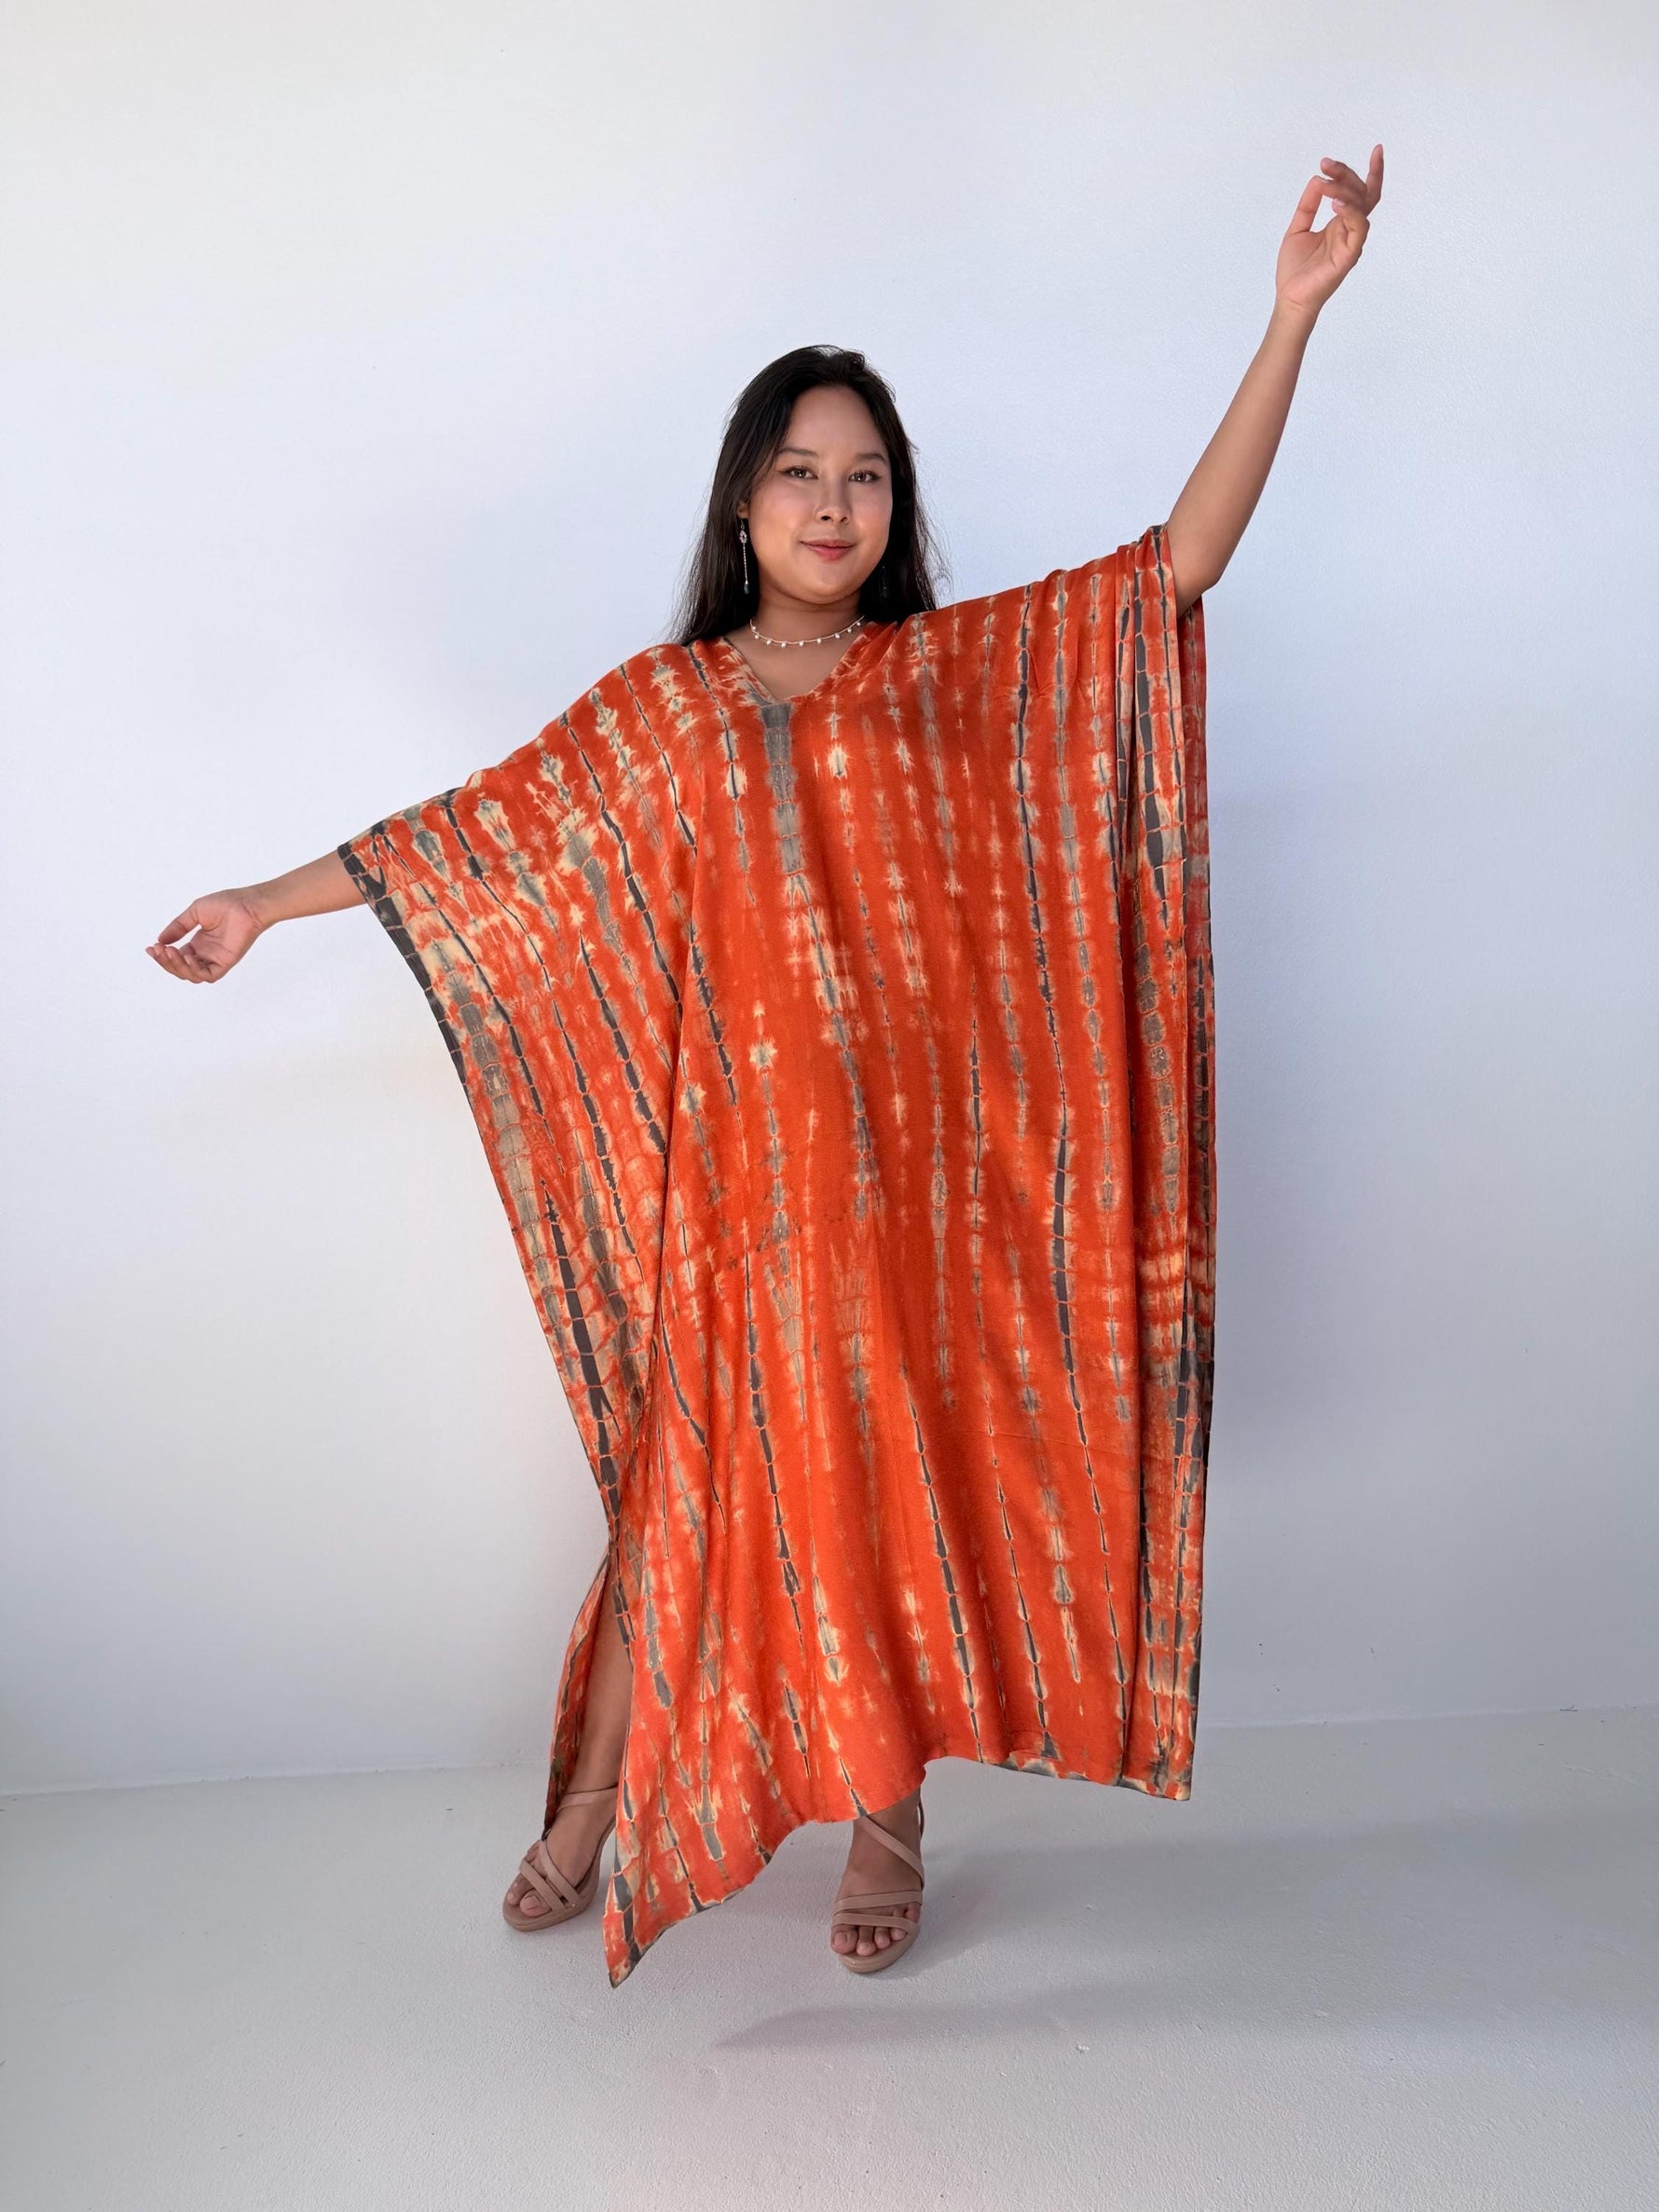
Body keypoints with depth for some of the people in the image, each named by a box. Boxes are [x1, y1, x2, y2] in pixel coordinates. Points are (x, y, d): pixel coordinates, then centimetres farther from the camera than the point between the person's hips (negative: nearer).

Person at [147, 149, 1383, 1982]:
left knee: (898, 1485, 11)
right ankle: (586, 1812, 30)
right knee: (697, 1482, 8)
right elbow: (476, 832, 6)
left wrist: (1292, 316, -7)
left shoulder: (970, 670, 4)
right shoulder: (665, 708, 5)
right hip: (746, 1167, 0)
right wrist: (270, 900, 5)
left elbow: (1180, 558, -2)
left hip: (924, 1161, 1)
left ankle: (886, 1827, 31)